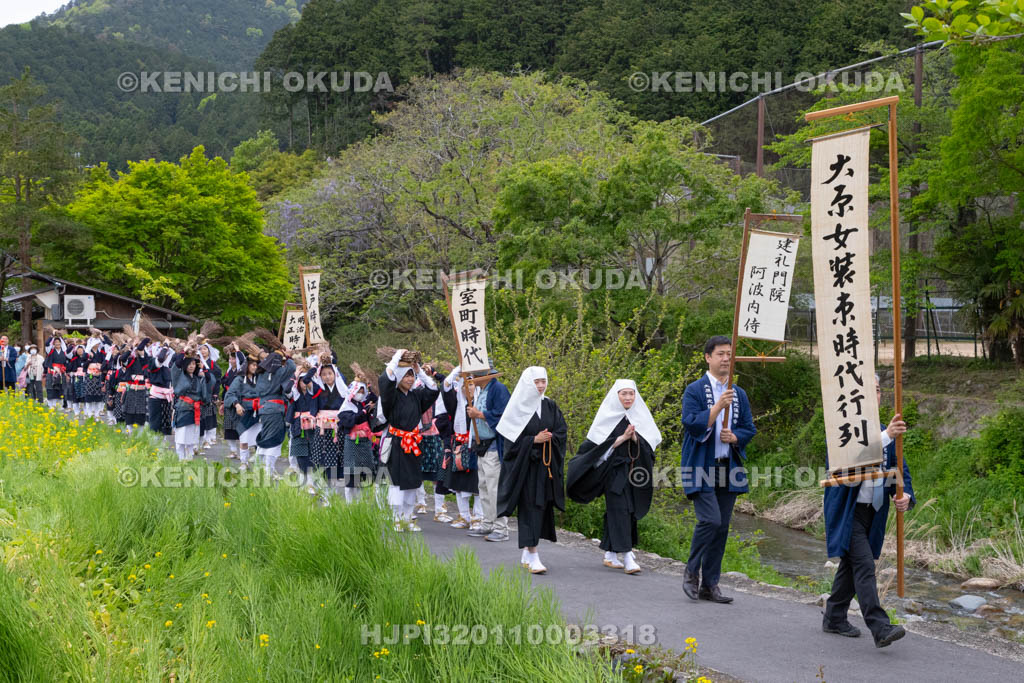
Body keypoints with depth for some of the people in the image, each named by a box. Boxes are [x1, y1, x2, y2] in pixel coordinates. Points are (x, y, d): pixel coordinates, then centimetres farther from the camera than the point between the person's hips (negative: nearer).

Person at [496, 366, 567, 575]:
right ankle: (533, 557, -10)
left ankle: (526, 552, 21)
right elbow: (513, 439, -7)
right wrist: (534, 440, -17)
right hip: (525, 465, -5)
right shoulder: (519, 407, -6)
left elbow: (562, 432, 8)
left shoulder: (550, 406, 9)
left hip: (546, 465, 5)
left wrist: (550, 438, -12)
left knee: (542, 506, 8)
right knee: (529, 506, -8)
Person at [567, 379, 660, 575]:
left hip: (633, 471, 5)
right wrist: (622, 438, -17)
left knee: (629, 511, 7)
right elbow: (600, 444, -8)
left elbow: (651, 444, 5)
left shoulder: (640, 417, 10)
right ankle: (627, 556, -16)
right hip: (613, 471, -5)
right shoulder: (608, 416, -2)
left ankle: (609, 554, 18)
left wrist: (635, 437, -12)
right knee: (619, 509, -12)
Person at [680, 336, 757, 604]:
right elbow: (691, 424, -14)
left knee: (722, 526, 5)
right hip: (701, 468, -5)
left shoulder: (739, 394, 14)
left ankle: (709, 584, 12)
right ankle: (691, 570, 5)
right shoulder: (695, 390, -2)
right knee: (710, 519, -17)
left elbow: (749, 428, 15)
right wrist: (718, 405, -23)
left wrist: (734, 437, -6)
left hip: (729, 468, 5)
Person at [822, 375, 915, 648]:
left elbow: (899, 467, 11)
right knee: (864, 566, -15)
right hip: (847, 511, -7)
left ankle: (834, 618, 29)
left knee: (851, 565, 16)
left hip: (873, 512, 7)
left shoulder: (884, 431, 12)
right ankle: (880, 628, -21)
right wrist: (885, 436, -41)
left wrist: (905, 494, -9)